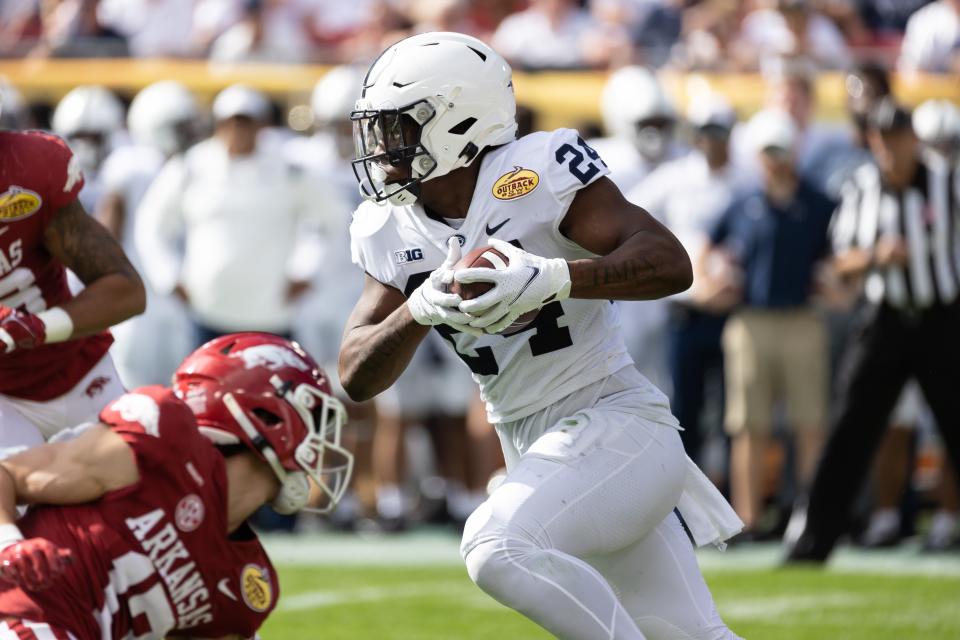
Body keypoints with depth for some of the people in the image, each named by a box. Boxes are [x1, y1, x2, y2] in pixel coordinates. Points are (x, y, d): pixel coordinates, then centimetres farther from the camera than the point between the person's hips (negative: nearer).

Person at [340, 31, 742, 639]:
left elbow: (671, 263, -22)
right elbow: (357, 378, 0)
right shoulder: (393, 231, 4)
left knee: (498, 547, -30)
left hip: (618, 424, -7)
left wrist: (551, 279, -37)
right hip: (537, 452, 7)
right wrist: (420, 309, -19)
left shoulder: (538, 175, -14)